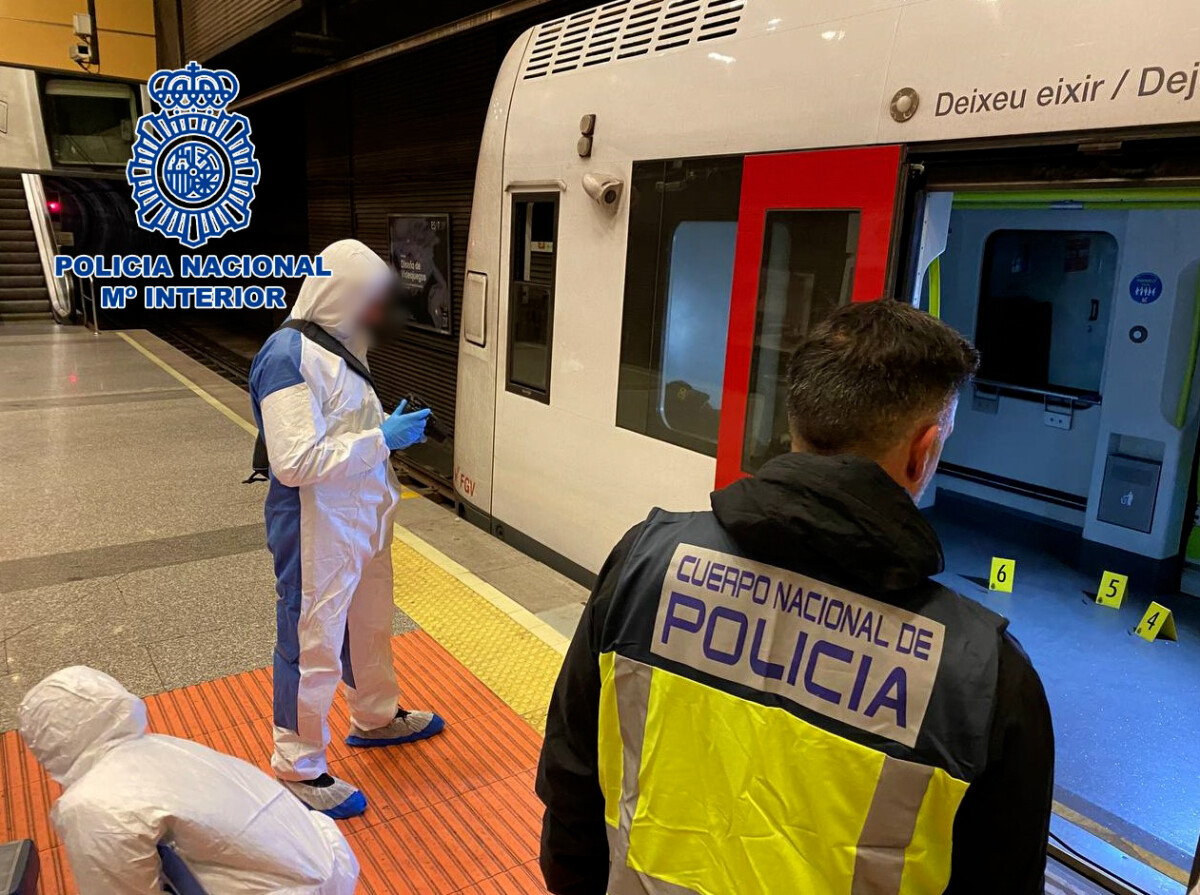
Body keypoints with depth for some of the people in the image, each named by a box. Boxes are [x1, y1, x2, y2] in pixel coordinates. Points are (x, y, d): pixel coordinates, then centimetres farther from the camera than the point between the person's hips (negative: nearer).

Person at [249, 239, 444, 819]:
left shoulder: (338, 347, 8)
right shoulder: (289, 355, -21)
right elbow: (296, 461, -28)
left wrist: (390, 429, 2)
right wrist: (381, 438, -23)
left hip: (361, 523, 9)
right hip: (317, 531, -9)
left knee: (370, 626, 25)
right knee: (313, 645, 7)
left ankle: (376, 717, 48)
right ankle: (299, 767, 27)